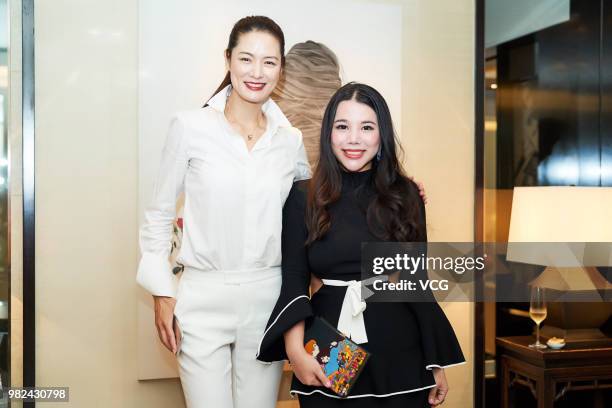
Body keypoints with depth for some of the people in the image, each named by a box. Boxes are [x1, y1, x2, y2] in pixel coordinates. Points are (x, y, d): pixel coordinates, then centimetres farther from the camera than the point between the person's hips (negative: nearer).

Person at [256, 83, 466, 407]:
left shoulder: (405, 196, 2)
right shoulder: (303, 197, -1)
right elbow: (294, 281, -4)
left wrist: (436, 363, 5)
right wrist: (295, 350, -19)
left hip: (399, 355, 1)